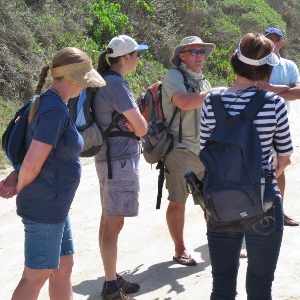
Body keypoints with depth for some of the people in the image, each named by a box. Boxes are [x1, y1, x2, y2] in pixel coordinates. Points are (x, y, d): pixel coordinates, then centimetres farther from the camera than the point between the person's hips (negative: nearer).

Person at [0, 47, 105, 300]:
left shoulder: (48, 102, 9)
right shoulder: (55, 110, -22)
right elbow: (32, 164, -24)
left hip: (56, 205, 9)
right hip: (45, 206, -9)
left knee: (63, 267, 17)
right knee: (37, 276, 1)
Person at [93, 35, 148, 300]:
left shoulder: (107, 81, 11)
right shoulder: (117, 84, -19)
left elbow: (129, 120, 12)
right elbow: (142, 128, -17)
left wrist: (131, 120, -9)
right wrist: (136, 121, 3)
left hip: (111, 159, 10)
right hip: (121, 160, -10)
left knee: (109, 221, 15)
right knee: (114, 224, -5)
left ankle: (112, 278, 26)